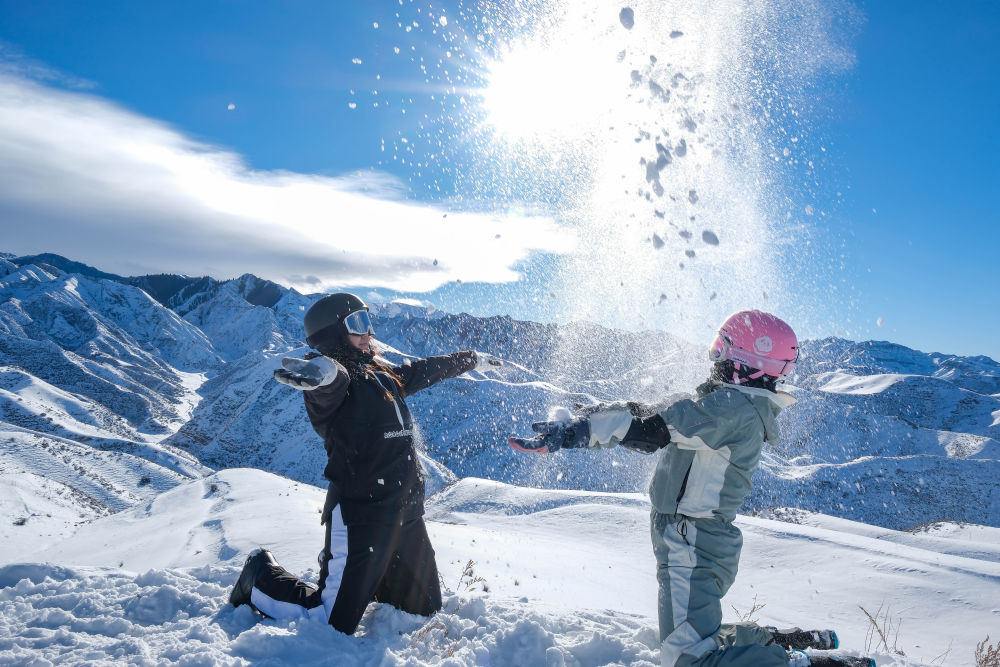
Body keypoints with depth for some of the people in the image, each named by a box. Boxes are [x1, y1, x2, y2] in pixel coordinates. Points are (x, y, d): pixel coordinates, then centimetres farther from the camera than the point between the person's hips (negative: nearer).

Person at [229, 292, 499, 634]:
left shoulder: (383, 375, 12)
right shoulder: (331, 381, -12)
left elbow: (425, 370, 28)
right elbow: (336, 375, -36)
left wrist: (473, 360, 40)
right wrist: (320, 370, -60)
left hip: (407, 515, 8)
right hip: (360, 516, -8)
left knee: (424, 611, 17)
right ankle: (261, 575, 21)